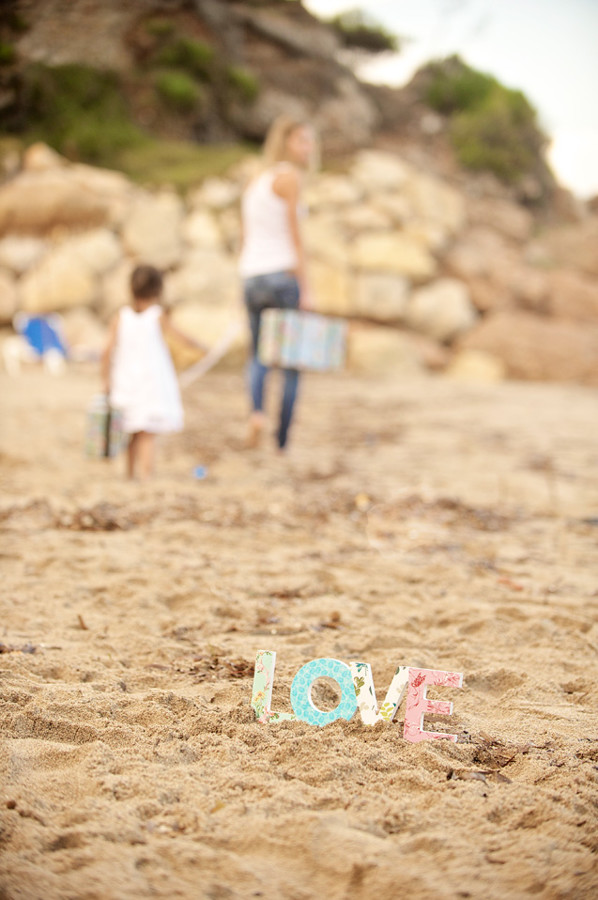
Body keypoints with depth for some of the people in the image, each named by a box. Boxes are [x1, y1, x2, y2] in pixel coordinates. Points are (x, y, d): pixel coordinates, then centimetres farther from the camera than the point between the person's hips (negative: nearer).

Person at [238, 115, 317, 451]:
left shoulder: (255, 182, 18)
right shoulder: (289, 177, -6)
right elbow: (294, 236, -11)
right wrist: (306, 290, -11)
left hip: (251, 276, 7)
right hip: (283, 275, -7)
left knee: (259, 357, 20)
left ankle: (257, 410, -8)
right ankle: (283, 443, 4)